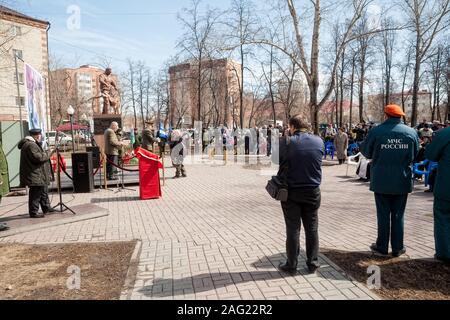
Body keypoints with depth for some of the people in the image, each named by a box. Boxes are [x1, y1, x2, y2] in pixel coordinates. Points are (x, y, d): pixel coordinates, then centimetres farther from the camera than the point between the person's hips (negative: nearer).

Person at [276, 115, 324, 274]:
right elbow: (319, 161, 9)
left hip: (291, 191, -2)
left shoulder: (286, 142, -12)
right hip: (313, 191, 3)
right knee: (312, 228, 14)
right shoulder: (319, 141, -1)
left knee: (293, 229, 7)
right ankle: (313, 263, 23)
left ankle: (291, 264, 17)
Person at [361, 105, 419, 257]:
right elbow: (415, 154, 9)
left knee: (383, 214, 9)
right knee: (398, 214, 12)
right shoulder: (411, 132, -3)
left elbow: (366, 152, -1)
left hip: (381, 181, -2)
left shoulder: (376, 131, -11)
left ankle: (382, 247, 18)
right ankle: (397, 248, 20)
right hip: (403, 180, 2)